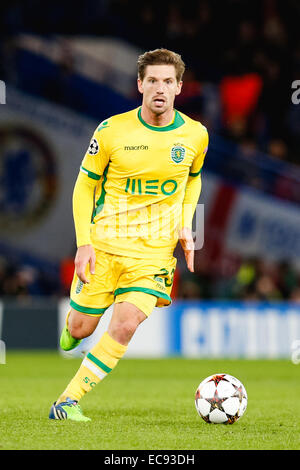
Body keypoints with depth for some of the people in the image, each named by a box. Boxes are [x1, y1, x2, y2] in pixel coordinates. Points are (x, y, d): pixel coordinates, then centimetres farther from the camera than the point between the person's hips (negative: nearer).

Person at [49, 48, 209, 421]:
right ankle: (72, 321, 43)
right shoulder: (112, 131, -8)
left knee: (125, 327, -17)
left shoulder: (195, 135, -1)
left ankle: (68, 401, -8)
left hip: (155, 250, 1)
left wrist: (185, 227, 5)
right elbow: (84, 185, 2)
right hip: (104, 242, -1)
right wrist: (84, 243, -8)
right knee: (81, 329, 4)